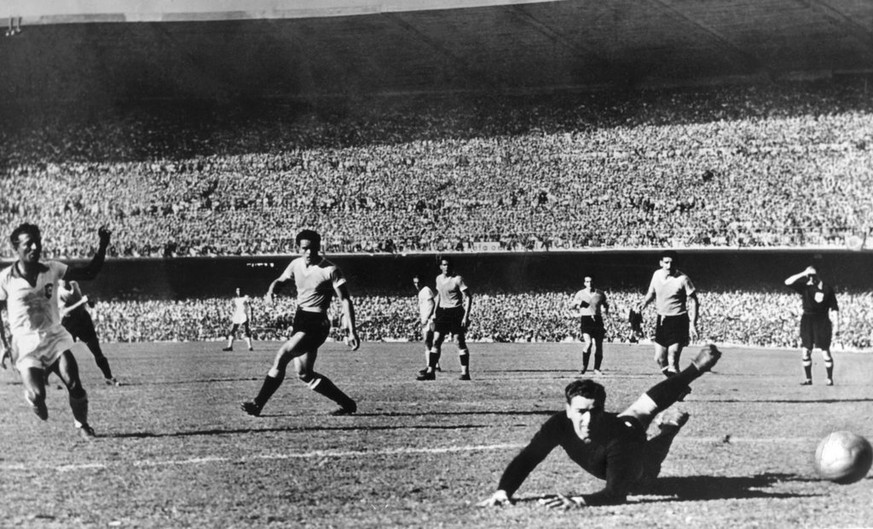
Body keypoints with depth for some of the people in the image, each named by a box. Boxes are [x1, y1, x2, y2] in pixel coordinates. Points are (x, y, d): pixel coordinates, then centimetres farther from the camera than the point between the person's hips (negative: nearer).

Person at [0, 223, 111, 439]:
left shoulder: (52, 269, -3)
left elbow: (89, 273, -1)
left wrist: (102, 247, -13)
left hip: (54, 337, 2)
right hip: (26, 345, -2)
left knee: (75, 386, -14)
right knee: (37, 396, -17)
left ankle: (82, 425, 11)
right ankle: (35, 400, 22)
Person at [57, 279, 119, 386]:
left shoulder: (75, 285, 0)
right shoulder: (58, 293, -17)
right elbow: (65, 311, -29)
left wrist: (87, 300, 0)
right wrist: (81, 302, -35)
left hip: (84, 320, 5)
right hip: (68, 323, -5)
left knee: (97, 351, 5)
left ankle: (108, 377, 11)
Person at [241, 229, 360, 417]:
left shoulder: (330, 270, -11)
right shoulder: (296, 264, 7)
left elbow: (345, 301, -11)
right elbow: (279, 280, 24)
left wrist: (352, 331, -17)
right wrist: (270, 291, -1)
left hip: (316, 323, -7)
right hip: (300, 319, 7)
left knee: (282, 356, -20)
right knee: (304, 374, 5)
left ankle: (258, 404, -12)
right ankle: (347, 404, 16)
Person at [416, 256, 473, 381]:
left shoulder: (457, 279, -9)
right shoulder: (439, 279, 9)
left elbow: (468, 297, -10)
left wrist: (466, 316, -16)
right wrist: (434, 312, 16)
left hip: (456, 312, -5)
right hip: (442, 312, 6)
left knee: (461, 342, -3)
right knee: (436, 341, -1)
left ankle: (465, 372, 1)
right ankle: (430, 371, 0)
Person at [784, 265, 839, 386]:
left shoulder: (827, 288, -3)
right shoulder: (805, 286, 4)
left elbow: (834, 308, -2)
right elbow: (788, 282, -7)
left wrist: (836, 324, -7)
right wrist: (803, 274, -11)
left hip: (822, 321, -3)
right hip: (807, 320, 3)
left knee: (825, 351, -2)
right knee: (806, 350, 3)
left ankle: (830, 378, 7)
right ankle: (808, 378, 11)